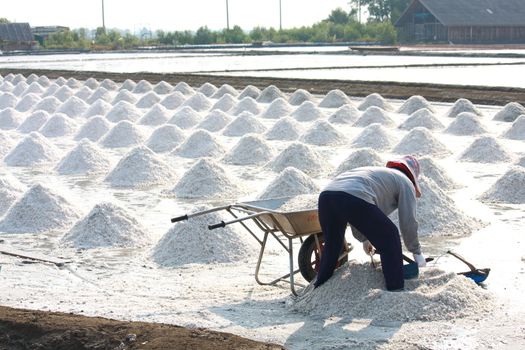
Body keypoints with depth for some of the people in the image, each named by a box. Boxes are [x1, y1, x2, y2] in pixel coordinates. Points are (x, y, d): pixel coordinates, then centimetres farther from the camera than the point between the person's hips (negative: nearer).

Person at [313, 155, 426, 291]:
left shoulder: (376, 172, 43)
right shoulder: (405, 182, 23)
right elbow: (408, 222, 17)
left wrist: (363, 238, 57)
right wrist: (416, 252, 30)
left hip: (326, 194, 7)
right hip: (354, 198, -7)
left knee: (332, 245, 30)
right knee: (390, 240, 10)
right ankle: (395, 291, 9)